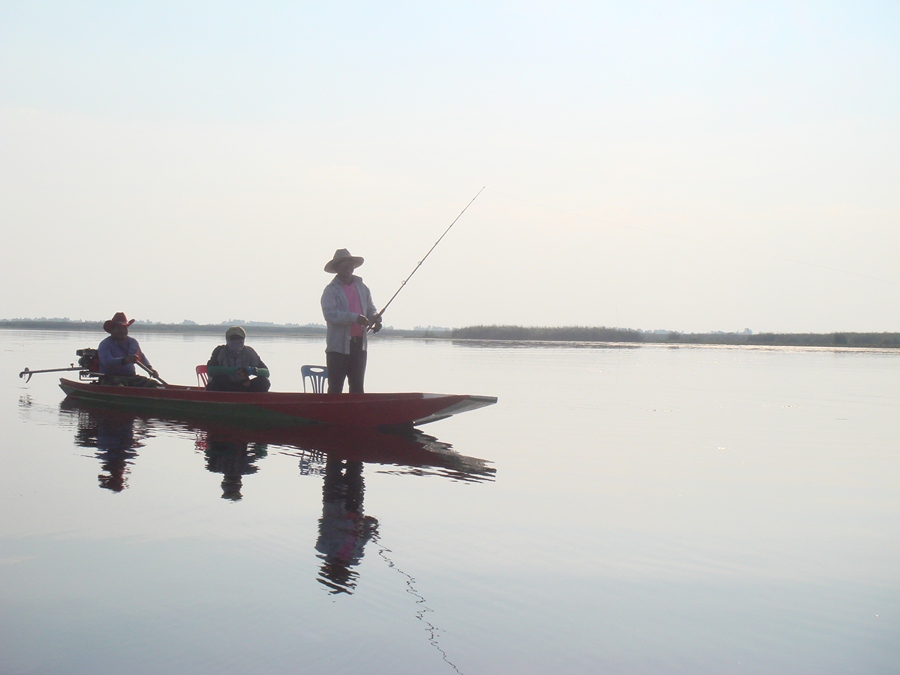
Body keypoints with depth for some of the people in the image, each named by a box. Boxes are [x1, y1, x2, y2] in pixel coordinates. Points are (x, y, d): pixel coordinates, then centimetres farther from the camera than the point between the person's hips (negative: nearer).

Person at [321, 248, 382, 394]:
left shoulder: (362, 288, 14)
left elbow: (371, 310, 18)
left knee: (357, 387, 10)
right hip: (339, 346, -6)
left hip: (359, 345, 6)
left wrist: (375, 319, -6)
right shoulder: (331, 290, -5)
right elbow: (330, 314, -19)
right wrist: (355, 318, -28)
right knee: (335, 388, -3)